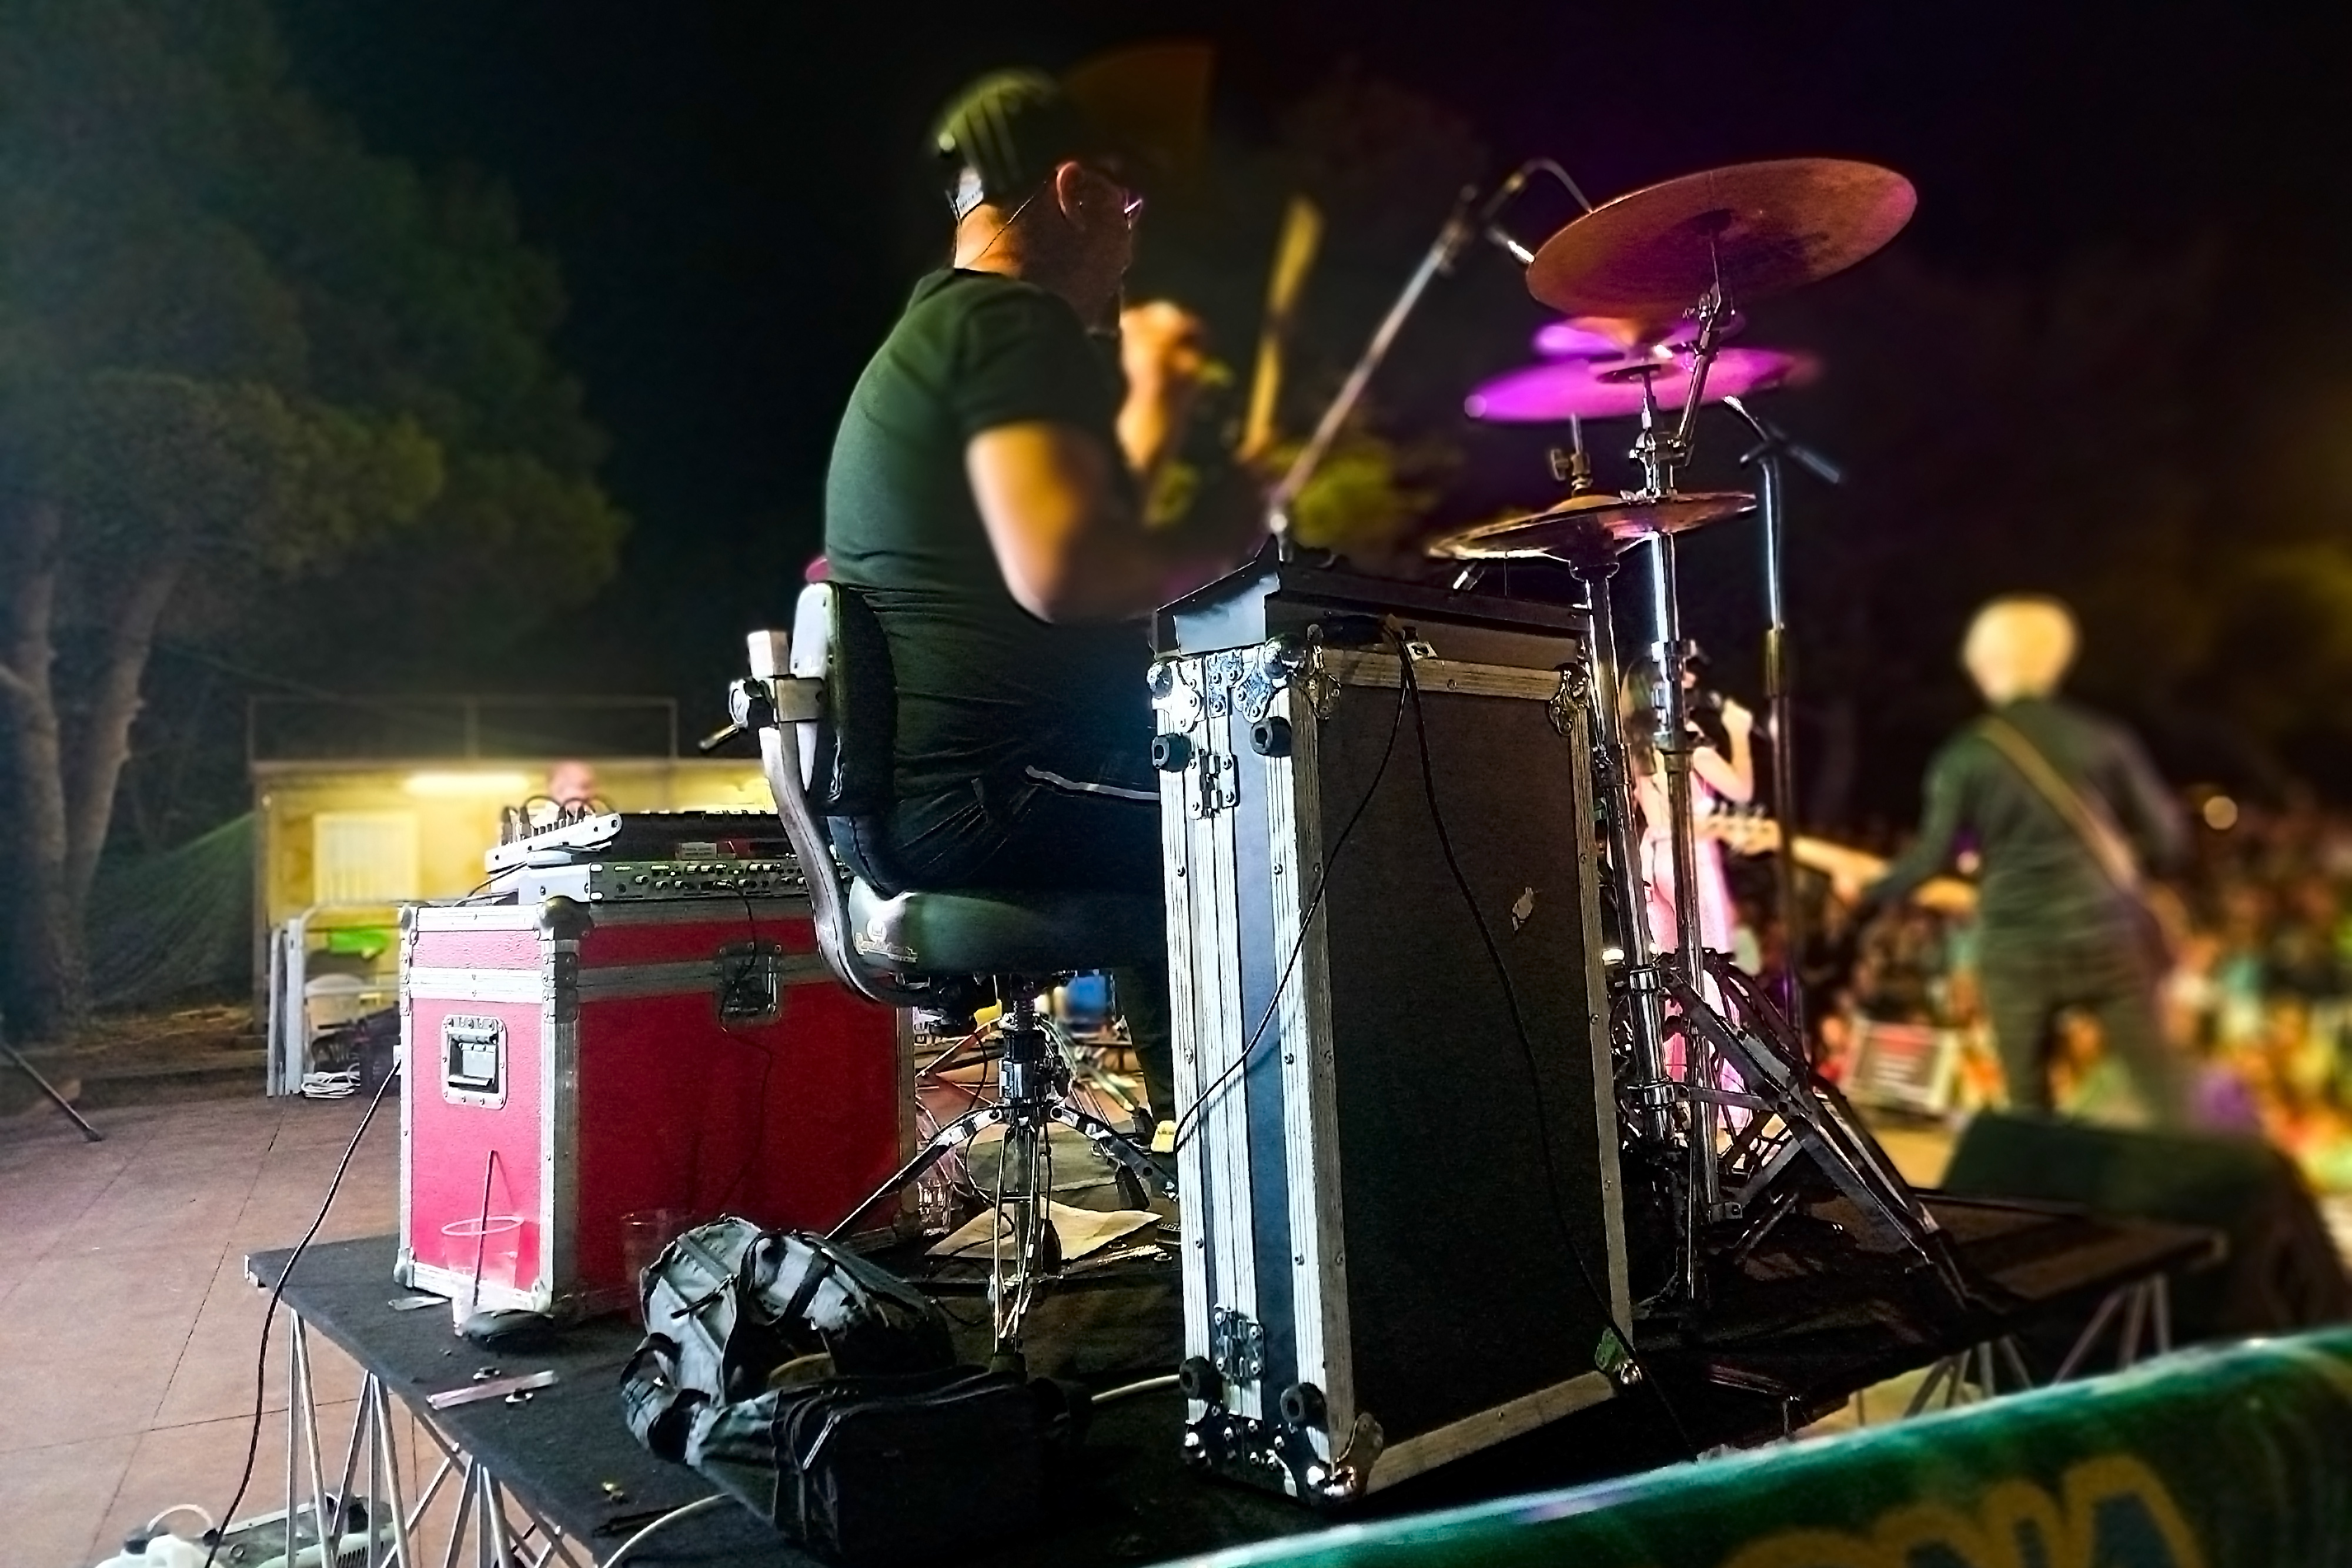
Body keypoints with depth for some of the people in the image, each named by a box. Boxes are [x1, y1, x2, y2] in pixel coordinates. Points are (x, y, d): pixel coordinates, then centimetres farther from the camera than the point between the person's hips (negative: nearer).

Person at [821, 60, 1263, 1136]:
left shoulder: (926, 337, 22)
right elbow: (1061, 573, -25)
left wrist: (1150, 419, 33)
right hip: (998, 801, -11)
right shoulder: (1013, 322, -9)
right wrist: (1216, 533, -8)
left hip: (918, 814, 11)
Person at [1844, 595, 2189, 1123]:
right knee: (2160, 1087, 9)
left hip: (2015, 947, -1)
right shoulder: (2103, 737, 3)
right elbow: (2167, 836, 4)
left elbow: (1932, 857, -4)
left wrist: (1866, 890, 11)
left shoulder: (1965, 756, -2)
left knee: (2029, 1104, 11)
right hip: (2106, 932, 1)